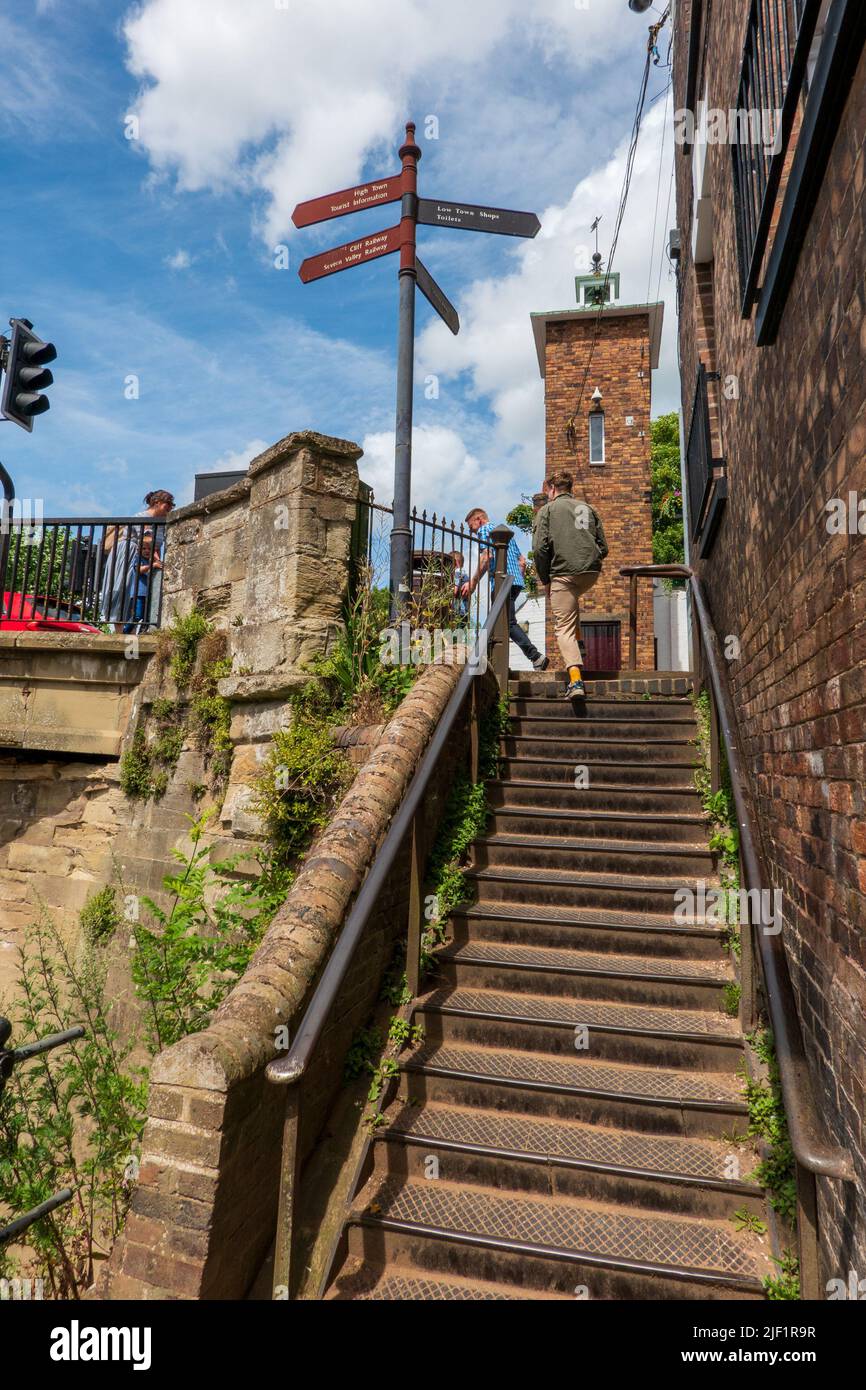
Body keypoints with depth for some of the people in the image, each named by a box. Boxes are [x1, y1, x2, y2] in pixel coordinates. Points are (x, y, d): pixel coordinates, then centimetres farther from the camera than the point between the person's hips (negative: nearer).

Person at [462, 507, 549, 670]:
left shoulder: (484, 530, 4)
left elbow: (487, 555, -14)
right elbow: (522, 561, 25)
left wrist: (473, 582, -14)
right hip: (516, 580, 9)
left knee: (509, 623, -13)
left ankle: (536, 656, -24)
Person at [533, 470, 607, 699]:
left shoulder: (547, 510, 7)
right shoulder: (588, 508, 19)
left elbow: (540, 548, -5)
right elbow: (603, 547, 14)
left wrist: (545, 581, 2)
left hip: (563, 574, -5)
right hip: (591, 573, 5)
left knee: (564, 627, -3)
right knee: (574, 600, 38)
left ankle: (576, 681, -17)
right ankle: (577, 641, 34)